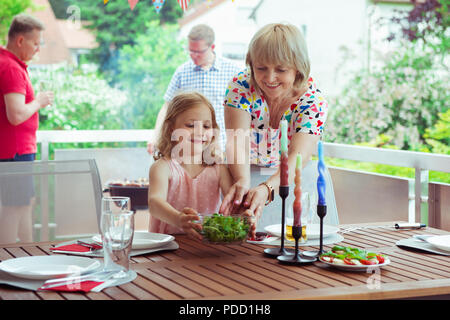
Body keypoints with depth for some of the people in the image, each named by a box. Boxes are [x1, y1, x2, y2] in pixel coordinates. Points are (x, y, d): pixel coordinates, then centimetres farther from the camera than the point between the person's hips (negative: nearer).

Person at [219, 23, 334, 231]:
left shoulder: (313, 101, -16)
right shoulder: (241, 86, -13)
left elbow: (298, 158, -30)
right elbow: (237, 141, -26)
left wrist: (267, 189, -50)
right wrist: (243, 181, -47)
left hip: (294, 182, 0)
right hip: (248, 177, 0)